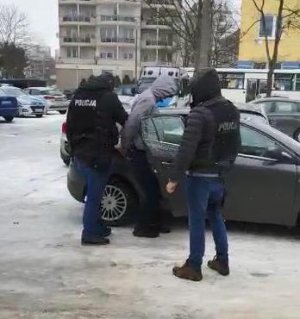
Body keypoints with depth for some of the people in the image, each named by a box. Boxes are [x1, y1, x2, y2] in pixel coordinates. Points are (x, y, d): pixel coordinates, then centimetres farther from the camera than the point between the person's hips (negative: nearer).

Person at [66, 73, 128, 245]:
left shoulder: (78, 95, 12)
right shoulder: (108, 97, -8)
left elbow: (69, 125, 14)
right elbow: (126, 120, -2)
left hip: (80, 153, 7)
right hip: (99, 154, -7)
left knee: (94, 192, 19)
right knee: (95, 194, 1)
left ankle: (97, 227, 28)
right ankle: (90, 233, 7)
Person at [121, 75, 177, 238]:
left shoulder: (148, 98, 13)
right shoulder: (148, 100, -19)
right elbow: (131, 124, -25)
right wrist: (127, 146, -14)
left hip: (141, 150, 10)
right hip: (138, 152, -10)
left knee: (154, 189, 15)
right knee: (151, 190, -3)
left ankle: (152, 223, 25)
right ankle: (142, 227, 7)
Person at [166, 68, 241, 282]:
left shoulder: (200, 113, -21)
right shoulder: (233, 111, 6)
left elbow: (187, 149, -24)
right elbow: (235, 145, 15)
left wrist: (175, 178, -18)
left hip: (200, 176, -8)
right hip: (220, 175, 8)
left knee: (197, 221, 3)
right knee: (215, 216, 21)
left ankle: (194, 268, 13)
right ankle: (222, 261, 28)